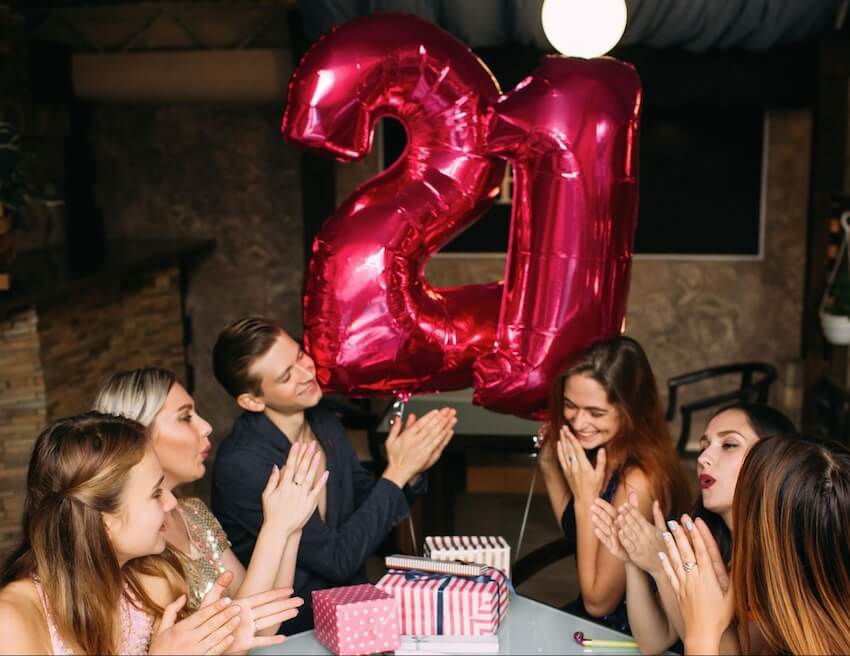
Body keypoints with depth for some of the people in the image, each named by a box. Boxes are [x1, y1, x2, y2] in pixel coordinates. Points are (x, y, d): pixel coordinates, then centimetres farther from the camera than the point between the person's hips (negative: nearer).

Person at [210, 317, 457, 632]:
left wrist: (411, 472, -7)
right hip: (294, 628, -6)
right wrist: (396, 473, -17)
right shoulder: (241, 465, -22)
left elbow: (370, 510, 10)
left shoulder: (326, 423, -1)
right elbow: (339, 559, -19)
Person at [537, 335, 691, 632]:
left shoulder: (638, 482, -28)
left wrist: (585, 497, -24)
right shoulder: (599, 453, -6)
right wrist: (549, 466, -2)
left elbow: (598, 601, -19)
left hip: (623, 633, -6)